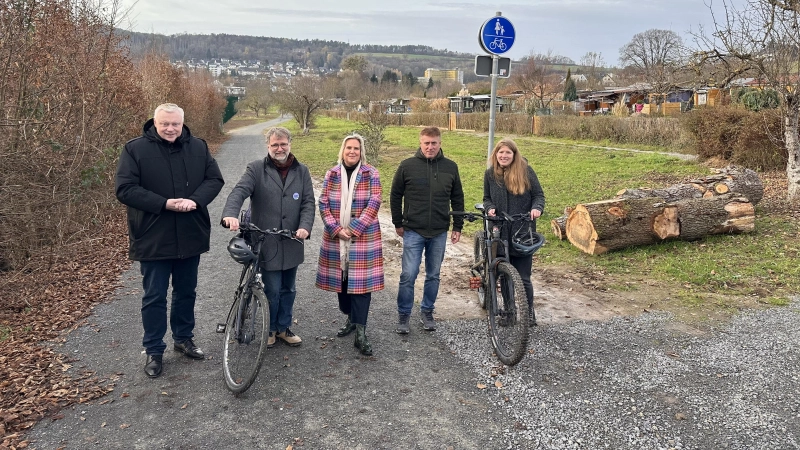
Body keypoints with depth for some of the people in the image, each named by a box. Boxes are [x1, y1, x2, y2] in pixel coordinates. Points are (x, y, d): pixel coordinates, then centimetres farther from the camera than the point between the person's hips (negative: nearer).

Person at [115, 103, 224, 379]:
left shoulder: (198, 147, 2)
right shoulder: (135, 149, -8)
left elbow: (215, 179, 1)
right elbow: (125, 190, -13)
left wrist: (195, 200, -18)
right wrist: (165, 204, -22)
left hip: (190, 236, 4)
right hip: (153, 239, -3)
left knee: (186, 292, 17)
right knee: (154, 296, 7)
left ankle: (184, 338, 36)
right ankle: (154, 351, 21)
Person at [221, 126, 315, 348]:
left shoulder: (302, 171, 7)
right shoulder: (256, 169, -3)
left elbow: (308, 202, 3)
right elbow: (239, 191, -17)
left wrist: (305, 226, -15)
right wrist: (230, 213, -37)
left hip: (292, 243, 4)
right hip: (266, 243, -3)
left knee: (288, 289, 15)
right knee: (272, 290, 1)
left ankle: (284, 328, 32)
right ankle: (270, 328, 24)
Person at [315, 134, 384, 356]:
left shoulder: (371, 174, 0)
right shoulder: (332, 174, 7)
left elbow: (374, 204, -8)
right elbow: (323, 204, 2)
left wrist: (354, 229, -14)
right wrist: (336, 229, -11)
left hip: (364, 238, -3)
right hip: (335, 238, 3)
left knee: (361, 282, -5)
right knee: (341, 279, 11)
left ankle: (360, 333, -2)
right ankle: (351, 319, 31)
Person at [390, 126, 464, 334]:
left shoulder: (450, 167, 3)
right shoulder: (407, 166, -4)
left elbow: (457, 199, 10)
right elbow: (395, 196, 4)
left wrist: (458, 227, 9)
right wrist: (398, 223, 4)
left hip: (439, 233, 2)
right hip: (413, 231, -2)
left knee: (433, 275, 12)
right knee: (408, 275, -2)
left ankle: (427, 312, 28)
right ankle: (403, 315, 14)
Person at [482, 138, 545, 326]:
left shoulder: (525, 171, -3)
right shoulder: (490, 174, 4)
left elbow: (538, 194, 1)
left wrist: (537, 208, -19)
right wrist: (490, 208, -9)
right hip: (500, 233, 3)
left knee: (523, 278, 1)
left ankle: (529, 312, 19)